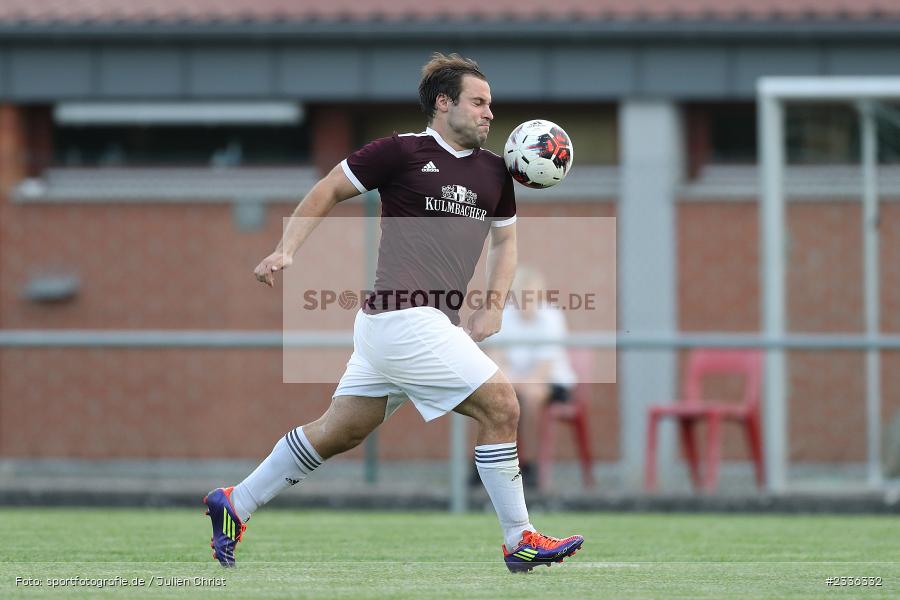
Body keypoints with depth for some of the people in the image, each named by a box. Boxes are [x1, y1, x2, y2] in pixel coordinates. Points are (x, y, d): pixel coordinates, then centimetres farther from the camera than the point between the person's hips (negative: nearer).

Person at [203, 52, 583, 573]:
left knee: (341, 431, 14)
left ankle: (235, 505, 24)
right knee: (501, 407, -10)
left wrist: (494, 306, 12)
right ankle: (520, 541, -3)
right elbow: (329, 191, 2)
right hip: (405, 318, -8)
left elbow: (505, 239, 27)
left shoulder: (494, 172, 14)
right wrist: (287, 251, -6)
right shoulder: (403, 151, -6)